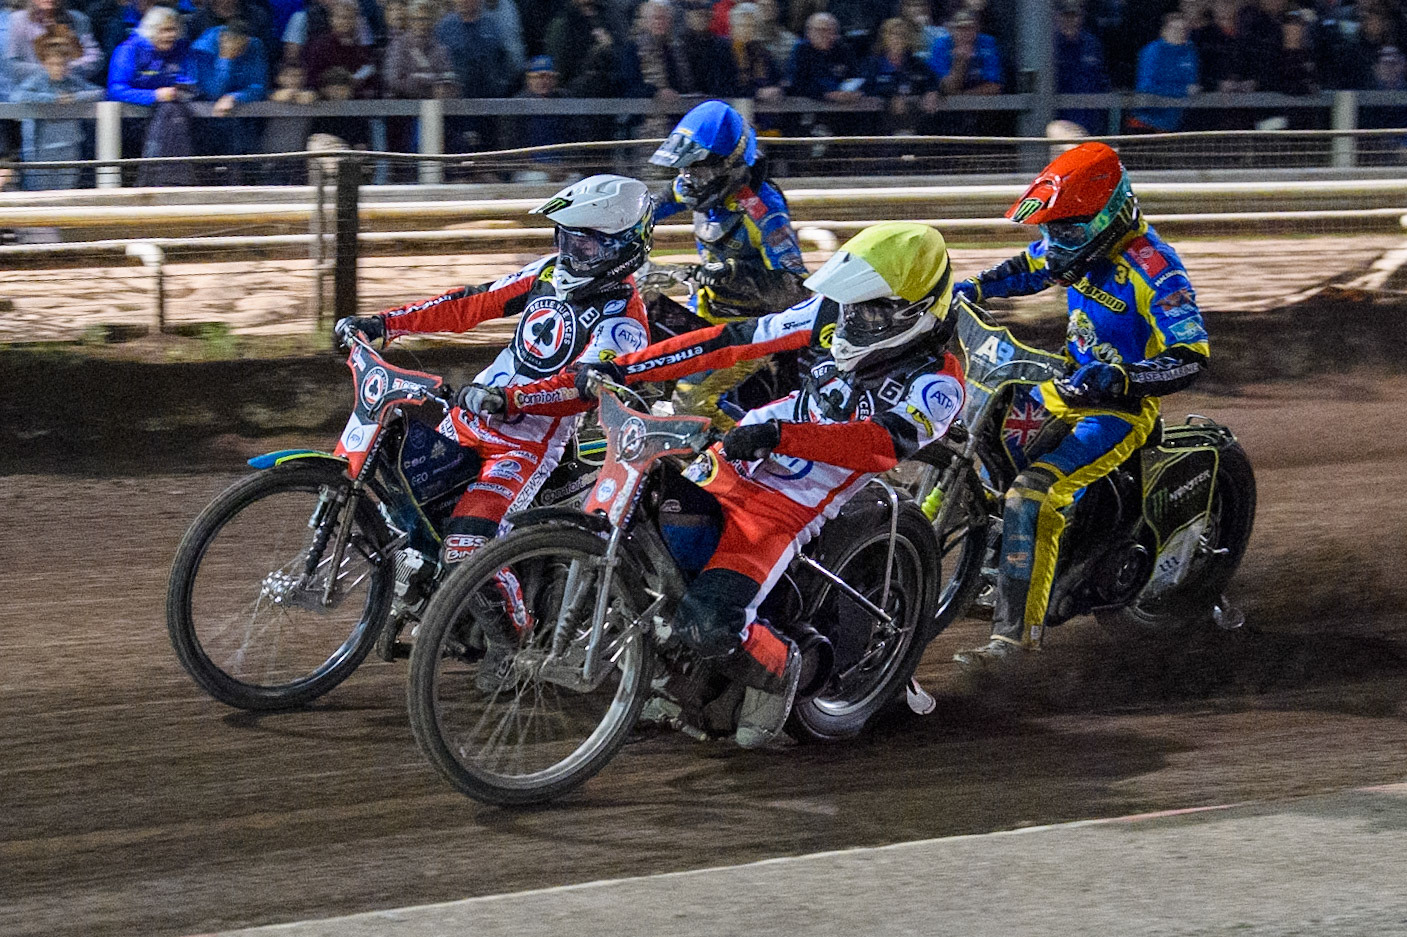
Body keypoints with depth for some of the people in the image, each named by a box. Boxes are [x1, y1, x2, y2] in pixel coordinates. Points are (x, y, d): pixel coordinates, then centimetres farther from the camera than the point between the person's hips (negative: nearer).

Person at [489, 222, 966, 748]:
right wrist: (620, 369, -1)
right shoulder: (834, 316, 3)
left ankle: (775, 669, 6)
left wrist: (779, 434, -47)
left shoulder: (937, 384, -14)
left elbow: (883, 442, -32)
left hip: (787, 508, -7)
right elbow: (734, 340, 4)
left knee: (706, 626, -24)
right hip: (728, 466, 7)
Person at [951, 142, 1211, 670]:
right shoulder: (1084, 242, 0)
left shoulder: (1152, 268, -24)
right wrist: (971, 288, 6)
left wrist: (1120, 377, -42)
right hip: (1071, 387, 9)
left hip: (1119, 408, -9)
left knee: (1032, 496, -27)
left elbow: (1191, 358, -29)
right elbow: (1029, 268, 22)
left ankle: (1016, 630, -26)